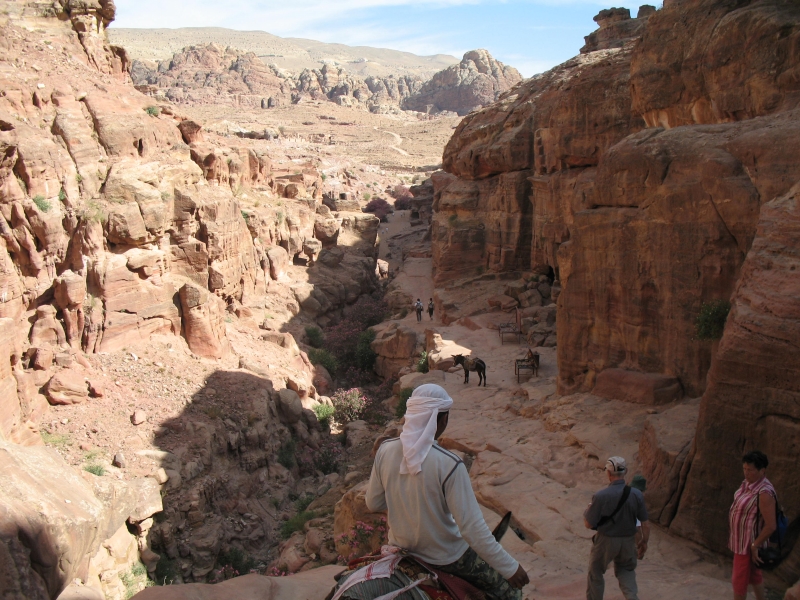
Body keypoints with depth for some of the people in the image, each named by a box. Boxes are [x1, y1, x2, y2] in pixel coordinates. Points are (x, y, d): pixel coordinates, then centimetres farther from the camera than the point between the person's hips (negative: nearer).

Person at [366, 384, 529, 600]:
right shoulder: (449, 465, -30)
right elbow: (472, 528, -27)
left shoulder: (385, 450, -15)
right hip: (445, 556, -6)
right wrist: (510, 567, -15)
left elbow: (373, 504, -2)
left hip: (400, 547, 6)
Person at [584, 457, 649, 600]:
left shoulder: (601, 496, -23)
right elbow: (645, 524, -5)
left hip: (606, 541, -3)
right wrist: (644, 542, 11)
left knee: (595, 574, 18)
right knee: (626, 571, 22)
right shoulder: (636, 495, -13)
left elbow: (588, 524, -15)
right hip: (628, 541, 3)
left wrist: (588, 509, 5)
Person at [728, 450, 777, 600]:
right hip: (741, 539, 9)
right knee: (754, 575, 25)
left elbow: (771, 526, -29)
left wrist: (754, 546, -20)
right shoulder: (748, 483, -3)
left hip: (749, 543, -9)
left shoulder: (764, 493, -30)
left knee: (739, 580, 7)